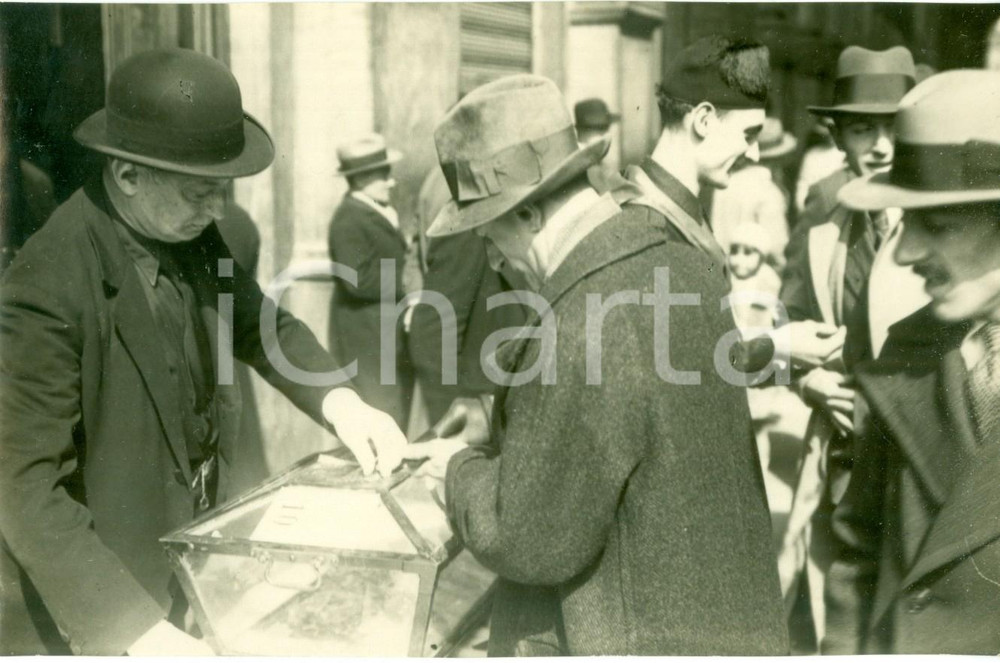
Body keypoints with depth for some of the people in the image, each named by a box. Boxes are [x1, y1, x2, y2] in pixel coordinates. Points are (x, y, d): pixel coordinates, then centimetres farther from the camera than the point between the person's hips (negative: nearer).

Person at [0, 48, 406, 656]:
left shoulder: (190, 231, -8)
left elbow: (256, 322, 7)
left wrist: (339, 402, -11)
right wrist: (137, 632, -29)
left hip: (184, 544, 6)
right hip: (92, 594, -6)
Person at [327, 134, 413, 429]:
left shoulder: (376, 211, 13)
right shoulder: (349, 219, -18)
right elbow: (359, 280, -24)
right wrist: (399, 286, -10)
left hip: (390, 334, 10)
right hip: (367, 339, -10)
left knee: (394, 423, 15)